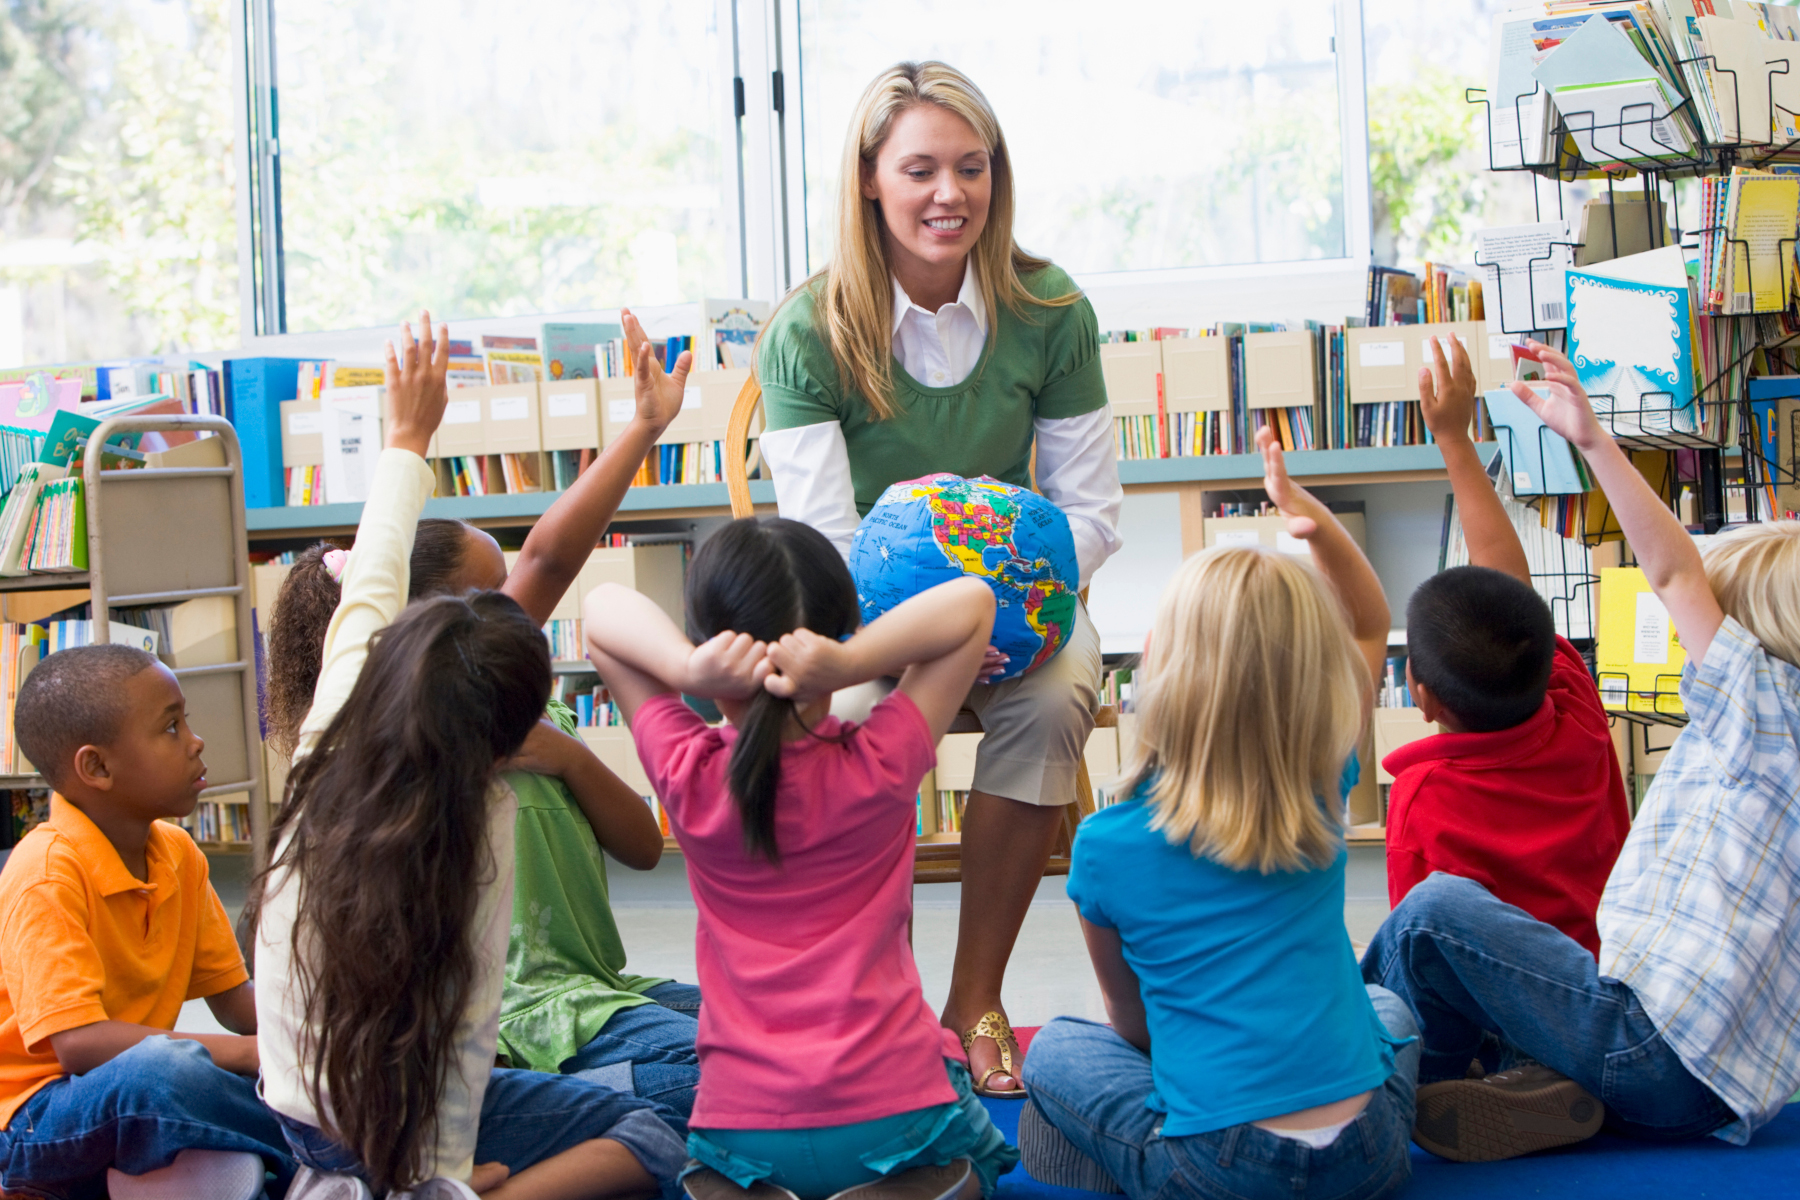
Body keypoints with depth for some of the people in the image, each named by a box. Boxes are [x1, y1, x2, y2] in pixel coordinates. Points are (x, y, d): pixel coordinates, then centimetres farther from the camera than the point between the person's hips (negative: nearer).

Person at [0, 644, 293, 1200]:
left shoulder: (180, 855, 5)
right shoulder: (48, 872, -20)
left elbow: (234, 998, 8)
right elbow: (77, 1043, -28)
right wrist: (249, 1052, -30)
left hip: (138, 1093, 7)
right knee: (167, 1067, -37)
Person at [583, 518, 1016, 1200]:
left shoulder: (688, 777, -11)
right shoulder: (881, 768, -14)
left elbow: (604, 609, -2)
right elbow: (973, 601, -10)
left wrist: (688, 668, -22)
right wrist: (849, 664, -24)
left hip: (741, 1134, 2)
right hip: (895, 1115, -1)